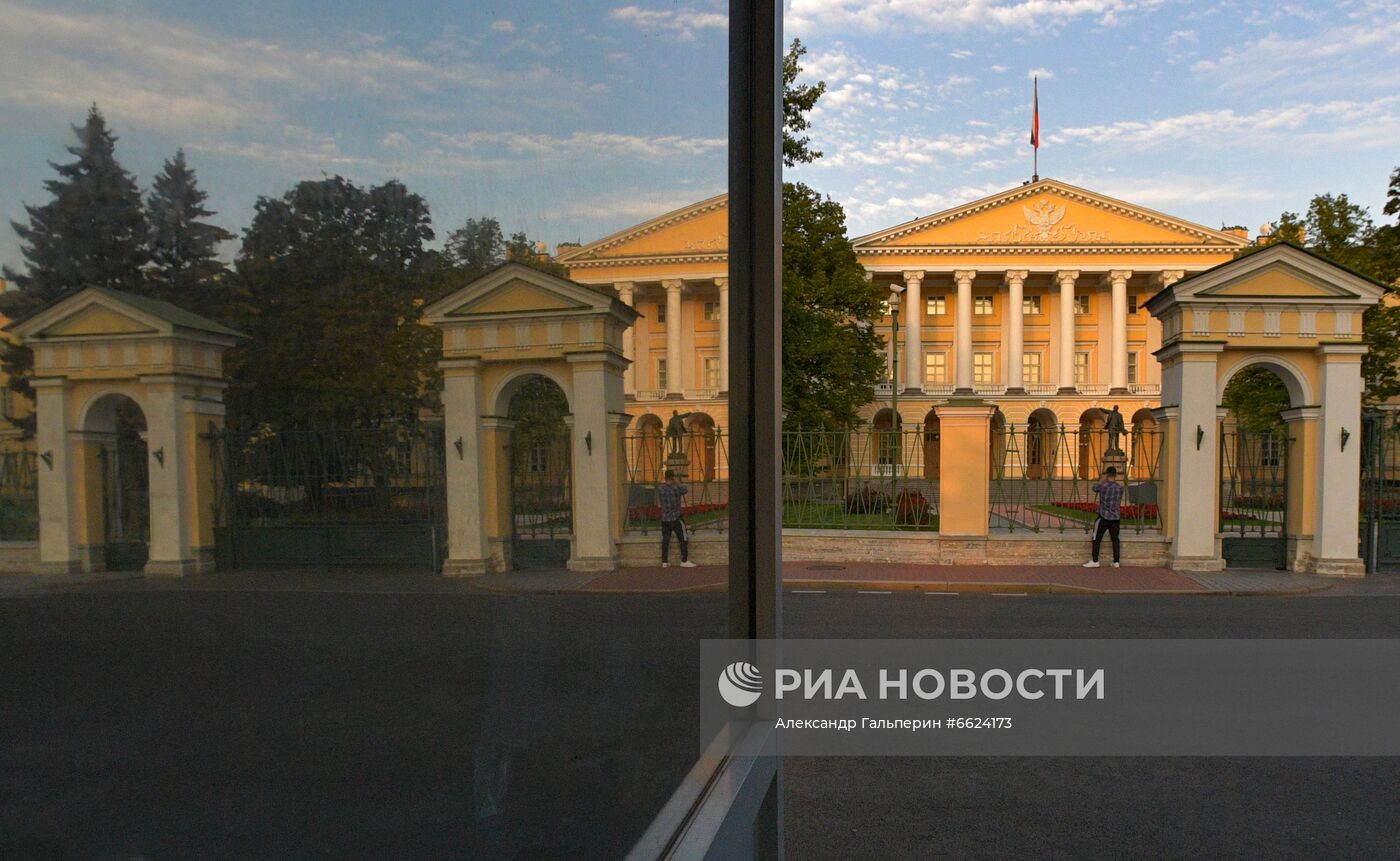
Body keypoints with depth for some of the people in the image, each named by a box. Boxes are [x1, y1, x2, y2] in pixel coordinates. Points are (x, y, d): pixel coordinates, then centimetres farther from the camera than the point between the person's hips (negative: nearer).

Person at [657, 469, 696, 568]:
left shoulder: (660, 489, -2)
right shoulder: (677, 488, -15)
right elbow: (687, 489, 3)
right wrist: (678, 483, 14)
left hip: (664, 519, 5)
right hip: (676, 518, -5)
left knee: (665, 540, 10)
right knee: (684, 539, 6)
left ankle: (664, 562, 13)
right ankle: (684, 561, 8)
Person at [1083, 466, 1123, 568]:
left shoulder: (1103, 486, -13)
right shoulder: (1120, 488, 0)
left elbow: (1094, 488, 8)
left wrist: (1102, 479, 21)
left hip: (1103, 517, -4)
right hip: (1115, 517, 4)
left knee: (1096, 539, 3)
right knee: (1115, 539, 11)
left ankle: (1095, 561, 2)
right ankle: (1116, 562, 14)